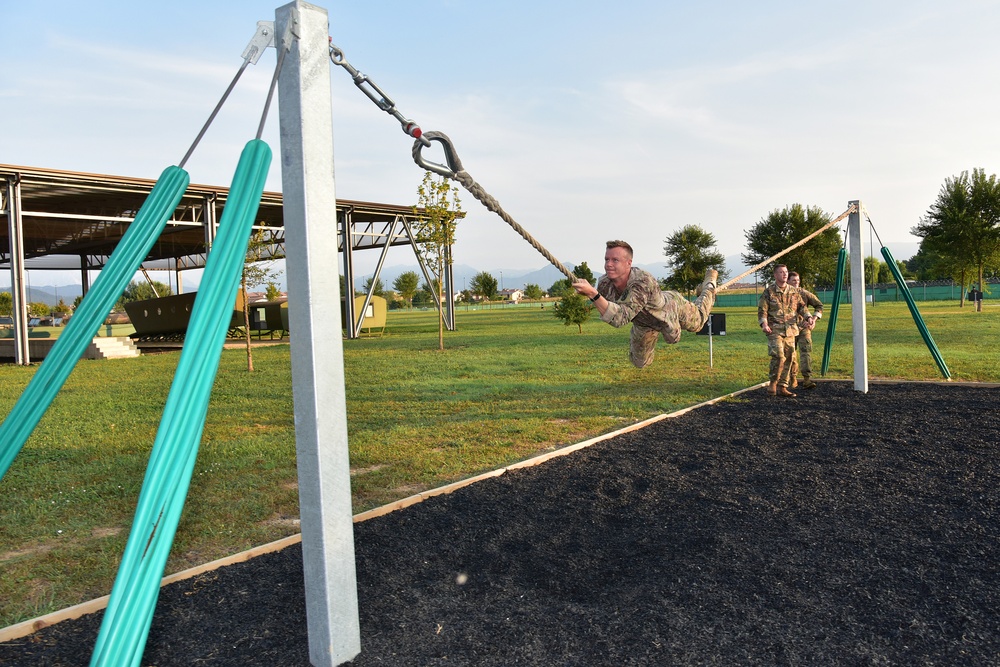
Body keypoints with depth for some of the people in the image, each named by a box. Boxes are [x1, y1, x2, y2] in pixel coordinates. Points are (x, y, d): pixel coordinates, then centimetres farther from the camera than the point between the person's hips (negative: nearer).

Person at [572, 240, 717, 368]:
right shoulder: (604, 284, -32)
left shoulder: (643, 282, -48)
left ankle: (709, 283, 54)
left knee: (698, 322, 28)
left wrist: (593, 294, -68)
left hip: (672, 309, -4)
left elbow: (620, 318, -59)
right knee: (640, 362, 19)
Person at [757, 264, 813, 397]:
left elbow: (802, 306, 15)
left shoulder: (794, 291, 12)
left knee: (788, 359, 6)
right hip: (774, 330, -5)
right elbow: (762, 311, -4)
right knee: (779, 356, -19)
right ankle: (773, 383, -1)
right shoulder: (768, 292, -1)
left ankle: (782, 387, 15)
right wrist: (764, 324, -20)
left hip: (790, 330, 5)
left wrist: (808, 317, -4)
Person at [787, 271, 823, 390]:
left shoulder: (804, 293, 1)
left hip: (804, 328, 0)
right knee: (791, 355, 8)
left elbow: (819, 305, 8)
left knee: (806, 352, -11)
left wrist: (814, 320, -3)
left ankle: (807, 379, -13)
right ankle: (793, 379, 23)